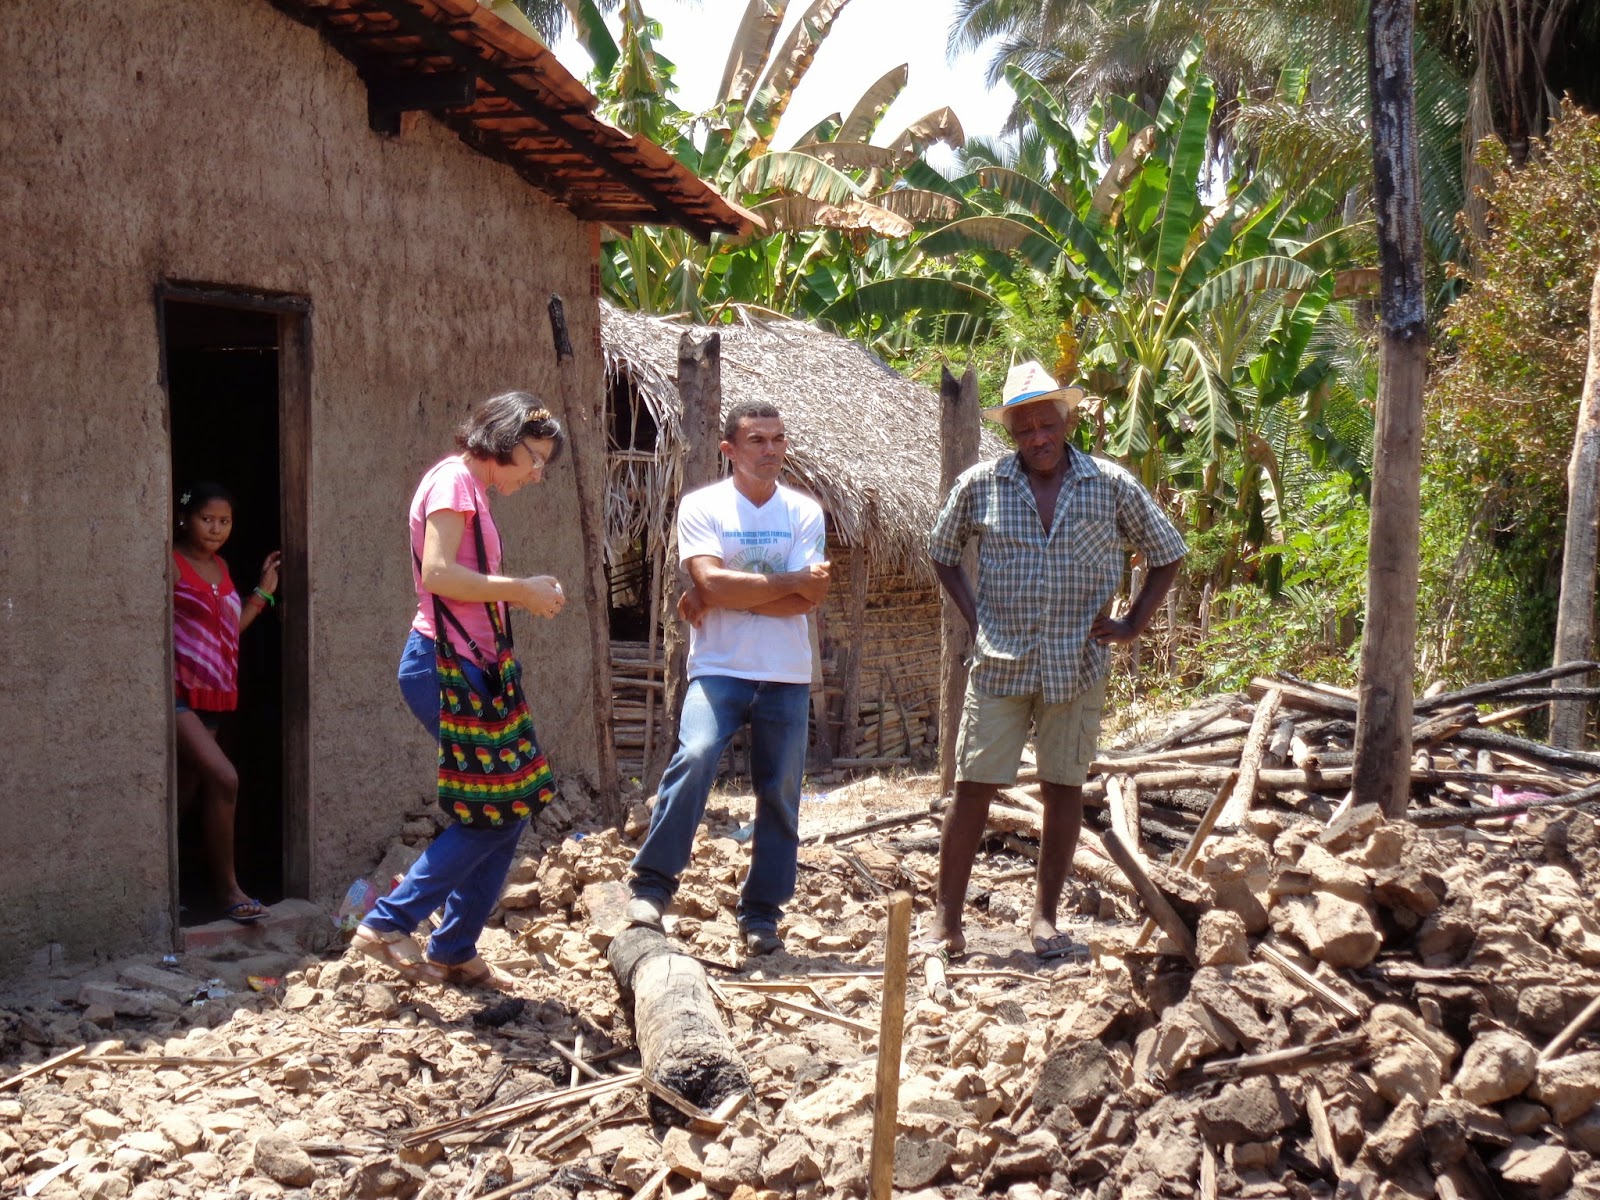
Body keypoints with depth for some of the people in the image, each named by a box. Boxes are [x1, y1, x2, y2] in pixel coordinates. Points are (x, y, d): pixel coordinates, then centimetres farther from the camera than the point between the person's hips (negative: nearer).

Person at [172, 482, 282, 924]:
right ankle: (227, 888, -9)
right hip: (178, 695, -8)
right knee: (224, 778, -18)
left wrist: (263, 593, 18)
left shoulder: (220, 567, 14)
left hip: (212, 698, 8)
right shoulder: (171, 563, -11)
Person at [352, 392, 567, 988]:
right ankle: (387, 923, -4)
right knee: (500, 808, -9)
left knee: (507, 805, 9)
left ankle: (454, 951, 14)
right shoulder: (454, 479, -10)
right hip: (443, 665, -10)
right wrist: (519, 589, -15)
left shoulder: (473, 490, 20)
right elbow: (438, 573, -21)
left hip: (468, 667, 10)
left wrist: (524, 591, 5)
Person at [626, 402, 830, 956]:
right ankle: (652, 886, -16)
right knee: (694, 756, -25)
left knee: (779, 794, 4)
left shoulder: (804, 512, 5)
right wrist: (791, 581, -10)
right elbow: (711, 581, -16)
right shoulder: (702, 507, 0)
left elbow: (807, 600, -8)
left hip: (787, 676, 3)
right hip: (719, 669, -3)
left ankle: (761, 914, 15)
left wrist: (720, 599, -12)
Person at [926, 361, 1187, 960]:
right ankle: (947, 917, 6)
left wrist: (1132, 624, 2)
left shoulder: (1111, 485, 0)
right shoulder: (980, 484, 0)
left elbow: (1167, 553, 10)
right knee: (974, 786, -2)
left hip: (1077, 665, 1)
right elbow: (943, 553, 15)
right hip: (1000, 663, 0)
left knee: (1064, 788, 7)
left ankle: (1044, 915, 19)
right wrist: (973, 616, 3)